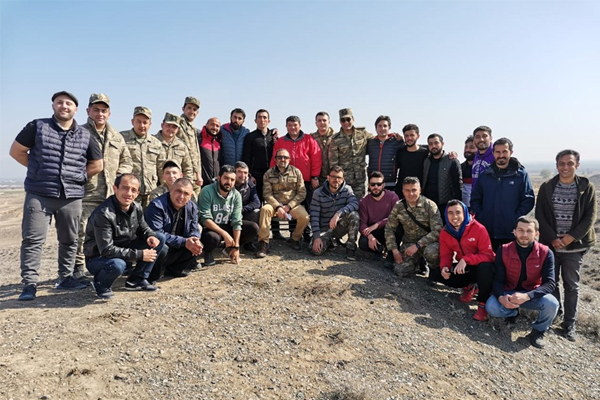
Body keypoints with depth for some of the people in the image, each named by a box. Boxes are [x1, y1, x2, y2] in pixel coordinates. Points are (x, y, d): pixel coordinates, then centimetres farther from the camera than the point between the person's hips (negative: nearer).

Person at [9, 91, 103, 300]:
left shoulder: (85, 135, 8)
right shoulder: (37, 126, 3)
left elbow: (97, 165, 14)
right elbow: (16, 151, 7)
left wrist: (76, 176, 6)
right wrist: (39, 170, 2)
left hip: (72, 196, 3)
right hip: (39, 194, -2)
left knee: (69, 240, 9)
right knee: (33, 239, -4)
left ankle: (66, 278, 22)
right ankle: (29, 283, 4)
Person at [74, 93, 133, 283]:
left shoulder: (117, 138, 16)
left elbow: (127, 161, 20)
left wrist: (119, 177, 5)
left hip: (111, 195, 5)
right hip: (86, 195, -5)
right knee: (81, 234, -4)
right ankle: (78, 269, 8)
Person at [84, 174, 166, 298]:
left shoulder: (137, 208, -6)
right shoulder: (103, 214, -28)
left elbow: (143, 228, 11)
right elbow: (106, 250, -29)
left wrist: (150, 236, -15)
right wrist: (140, 255, -29)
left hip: (123, 250, 7)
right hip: (98, 257, -7)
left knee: (160, 238, -5)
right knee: (117, 264, -41)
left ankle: (137, 280, 4)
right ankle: (101, 284, -3)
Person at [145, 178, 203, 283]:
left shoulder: (192, 207, 0)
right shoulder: (157, 206, -22)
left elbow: (194, 229, 6)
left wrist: (195, 240, -20)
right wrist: (184, 242, -31)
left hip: (176, 249, 7)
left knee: (198, 247, -11)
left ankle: (173, 270, 10)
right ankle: (151, 276, -8)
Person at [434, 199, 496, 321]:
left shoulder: (478, 229, -22)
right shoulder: (445, 232, -7)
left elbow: (488, 255, -24)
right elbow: (445, 255, -2)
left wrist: (466, 259, -38)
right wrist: (444, 267, -26)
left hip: (481, 267, -5)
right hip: (462, 269, 5)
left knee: (485, 266, -40)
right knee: (434, 274, -11)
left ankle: (482, 305, -22)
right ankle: (468, 287, 9)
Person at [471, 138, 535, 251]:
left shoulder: (521, 175, 1)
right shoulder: (485, 175, 9)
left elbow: (528, 200, -3)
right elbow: (475, 199, 10)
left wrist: (515, 219, -12)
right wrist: (480, 217, -2)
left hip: (511, 233, -2)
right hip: (487, 231, 2)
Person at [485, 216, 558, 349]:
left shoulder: (545, 253, -13)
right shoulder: (503, 251, -12)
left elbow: (550, 283, -18)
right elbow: (497, 279, -11)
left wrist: (527, 296, -35)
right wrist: (501, 297, -33)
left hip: (532, 294, 0)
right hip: (508, 292, 0)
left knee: (551, 304, -32)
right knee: (491, 307, -28)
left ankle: (538, 331, 1)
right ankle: (513, 313, 9)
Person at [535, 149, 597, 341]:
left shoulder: (586, 187, -2)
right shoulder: (547, 187, 0)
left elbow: (590, 216, -4)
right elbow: (540, 215, -2)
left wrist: (571, 237, -13)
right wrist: (552, 237, -11)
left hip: (574, 245, -1)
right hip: (550, 243, 1)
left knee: (571, 285, 8)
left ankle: (569, 323, 18)